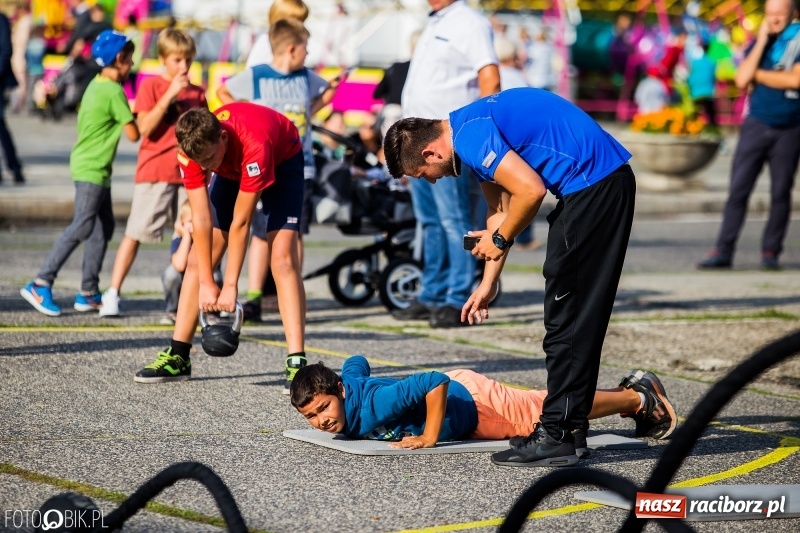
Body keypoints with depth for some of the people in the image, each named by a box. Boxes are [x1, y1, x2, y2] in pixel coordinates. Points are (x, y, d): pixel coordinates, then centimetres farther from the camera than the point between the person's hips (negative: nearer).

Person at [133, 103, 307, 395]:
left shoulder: (254, 144, -43)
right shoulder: (192, 147, -30)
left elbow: (240, 222, -35)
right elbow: (201, 219, -26)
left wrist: (230, 286, -29)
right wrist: (207, 284, -25)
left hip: (282, 160, -5)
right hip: (232, 168, 5)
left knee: (282, 257, -21)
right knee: (199, 258, -3)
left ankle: (296, 363, -24)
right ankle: (177, 357, 4)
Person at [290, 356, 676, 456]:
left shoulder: (374, 404, -38)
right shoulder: (348, 383, -14)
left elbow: (435, 382, -46)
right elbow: (357, 361, 10)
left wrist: (429, 438, -38)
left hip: (473, 402, -8)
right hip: (459, 388, 8)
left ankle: (639, 398, 29)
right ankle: (630, 388, 40)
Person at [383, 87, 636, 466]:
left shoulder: (471, 138, -16)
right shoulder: (471, 129, 17)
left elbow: (530, 190, -23)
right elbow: (499, 209, 24)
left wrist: (500, 239, -6)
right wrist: (488, 284, 25)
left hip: (592, 186, -10)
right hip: (612, 180, 10)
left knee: (566, 317, -6)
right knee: (581, 316, 14)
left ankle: (556, 435, -4)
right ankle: (570, 423, 20)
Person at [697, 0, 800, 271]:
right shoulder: (758, 43, 9)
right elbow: (742, 80, -6)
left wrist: (758, 74, -6)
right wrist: (762, 42, -7)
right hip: (757, 125, 2)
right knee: (738, 190, -3)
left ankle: (771, 252, 11)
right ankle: (723, 251, -2)